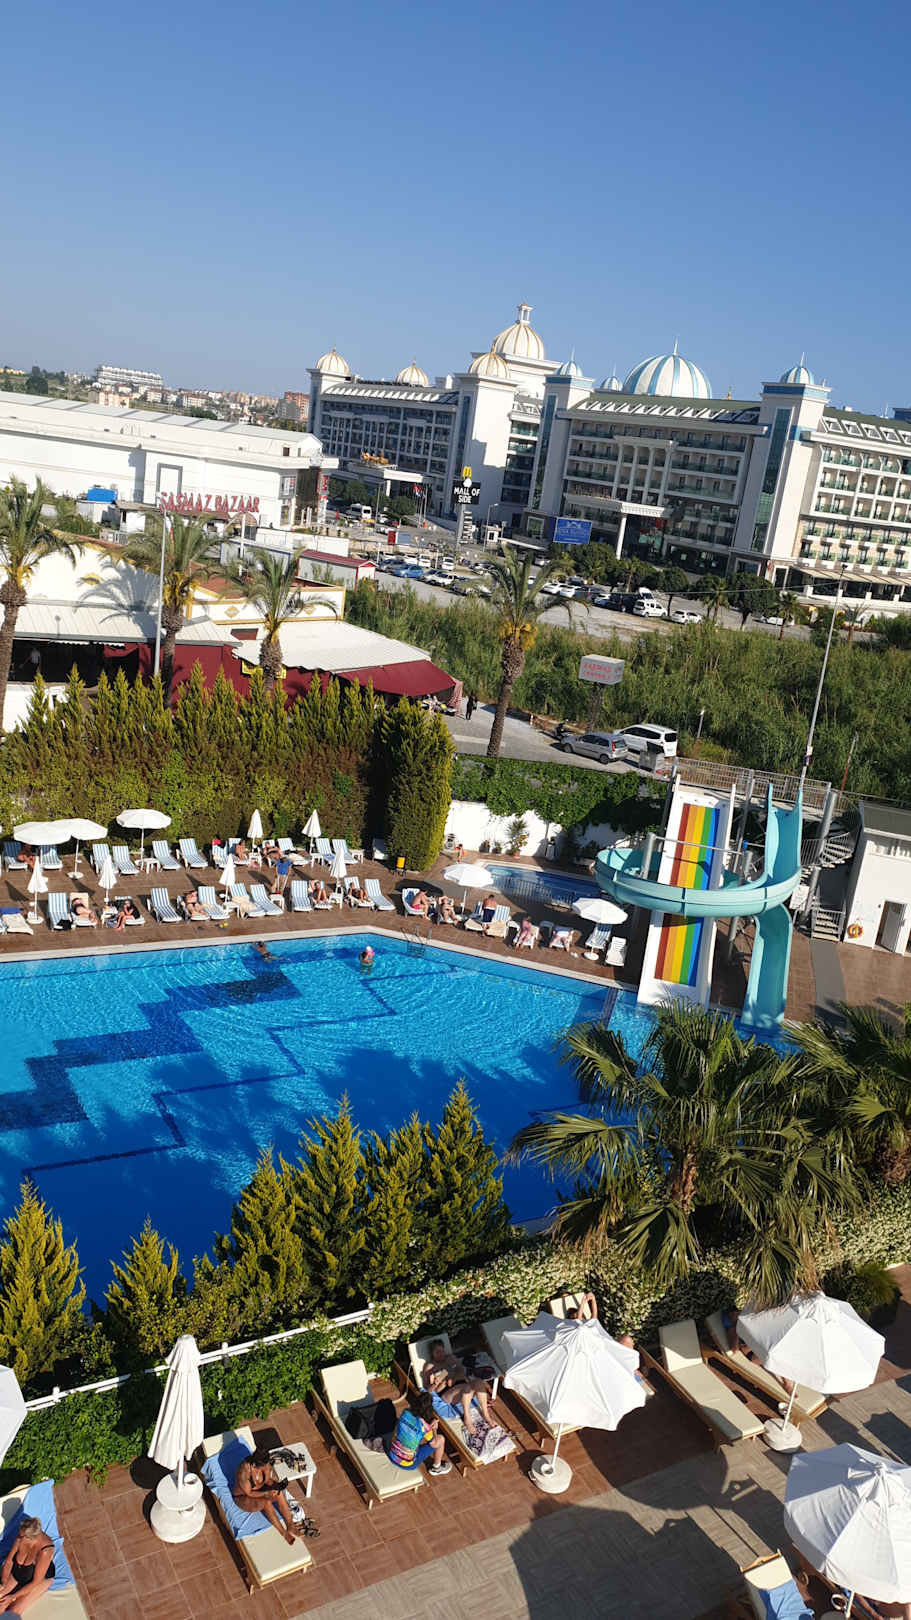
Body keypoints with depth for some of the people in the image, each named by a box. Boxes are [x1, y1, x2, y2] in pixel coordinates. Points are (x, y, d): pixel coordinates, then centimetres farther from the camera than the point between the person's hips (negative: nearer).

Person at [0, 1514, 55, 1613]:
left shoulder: (45, 1550, -36)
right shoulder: (21, 1538, -22)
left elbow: (36, 1582, -26)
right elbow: (8, 1561, -6)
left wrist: (13, 1597, -22)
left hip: (41, 1578, -4)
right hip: (17, 1572, 4)